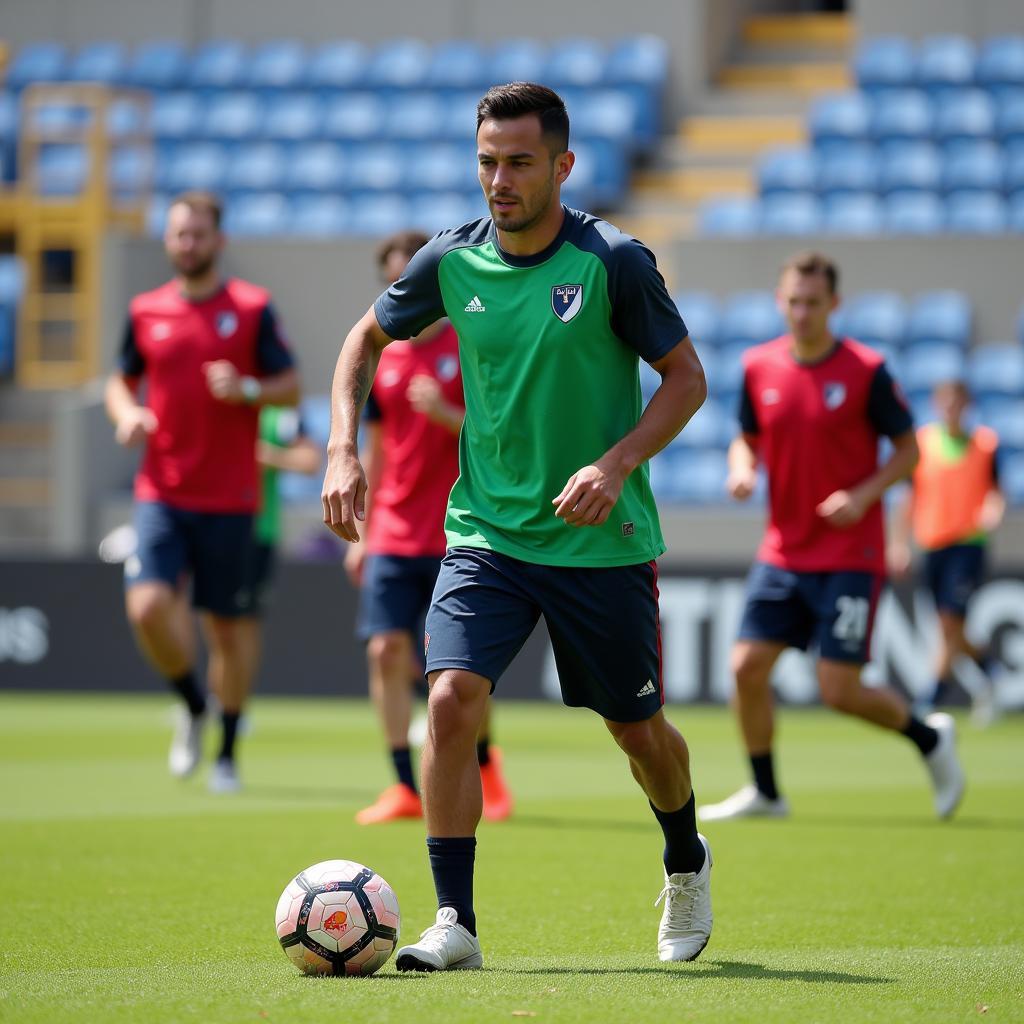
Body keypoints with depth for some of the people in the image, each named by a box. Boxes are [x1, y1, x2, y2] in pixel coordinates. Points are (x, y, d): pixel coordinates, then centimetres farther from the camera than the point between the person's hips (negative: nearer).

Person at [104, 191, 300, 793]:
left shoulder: (252, 308, 0)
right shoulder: (146, 311, 8)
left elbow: (291, 387, 2)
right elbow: (122, 380, 20)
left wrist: (246, 390, -18)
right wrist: (126, 412, -3)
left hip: (228, 499, -2)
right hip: (161, 492, 2)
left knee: (226, 627, 3)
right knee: (148, 607, -16)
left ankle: (228, 755, 18)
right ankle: (193, 708, 12)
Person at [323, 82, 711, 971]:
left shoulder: (613, 262, -12)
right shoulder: (451, 262, -3)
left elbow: (687, 378, -4)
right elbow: (368, 337, 15)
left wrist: (616, 463, -19)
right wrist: (344, 450, 1)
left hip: (603, 540, -2)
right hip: (486, 532, 2)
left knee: (637, 730, 12)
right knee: (451, 700, -19)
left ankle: (686, 864, 43)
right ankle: (455, 924, -13)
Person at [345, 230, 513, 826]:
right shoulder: (381, 357, 10)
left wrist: (447, 415, -23)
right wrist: (361, 535, 14)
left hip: (458, 537, -4)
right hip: (393, 538, 4)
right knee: (386, 651, -6)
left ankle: (484, 761, 22)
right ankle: (405, 789, -1)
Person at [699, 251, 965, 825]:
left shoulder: (866, 370, -9)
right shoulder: (760, 367, 3)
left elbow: (908, 450, -3)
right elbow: (747, 438, 16)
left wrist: (863, 496, -18)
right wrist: (743, 468, -7)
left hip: (851, 556, -5)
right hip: (784, 554, 5)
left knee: (840, 690, -9)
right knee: (748, 668, -5)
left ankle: (931, 739, 19)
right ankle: (765, 793, 14)